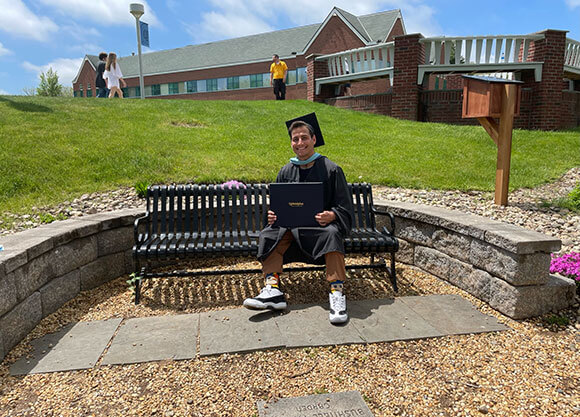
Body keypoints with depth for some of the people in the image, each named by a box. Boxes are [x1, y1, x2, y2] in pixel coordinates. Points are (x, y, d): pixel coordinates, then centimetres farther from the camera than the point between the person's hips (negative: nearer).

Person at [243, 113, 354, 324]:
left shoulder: (331, 170, -1)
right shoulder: (286, 172, 11)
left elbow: (345, 208, -3)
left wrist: (332, 215, -26)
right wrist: (273, 215, -8)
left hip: (321, 226, -3)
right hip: (291, 226, 4)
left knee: (331, 234, -37)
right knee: (269, 234, -24)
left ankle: (337, 293, -36)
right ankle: (273, 291, -31)